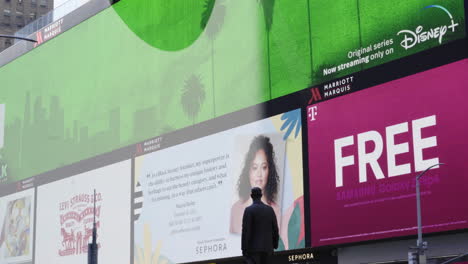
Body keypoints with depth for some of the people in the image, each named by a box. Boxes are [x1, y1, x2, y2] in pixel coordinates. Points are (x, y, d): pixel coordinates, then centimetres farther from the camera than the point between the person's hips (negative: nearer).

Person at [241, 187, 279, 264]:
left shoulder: (249, 210, -9)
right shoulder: (270, 209, 6)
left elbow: (246, 231, -11)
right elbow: (275, 229, 9)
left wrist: (244, 249, -7)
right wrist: (274, 246, 18)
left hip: (253, 248, -5)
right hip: (267, 247, 5)